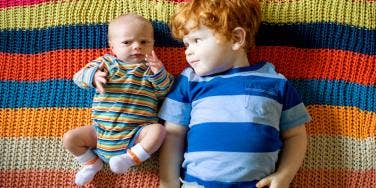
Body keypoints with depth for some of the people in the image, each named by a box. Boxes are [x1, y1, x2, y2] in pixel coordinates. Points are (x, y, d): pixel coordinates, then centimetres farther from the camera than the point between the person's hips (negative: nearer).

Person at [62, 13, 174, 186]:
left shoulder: (151, 67, 4)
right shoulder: (106, 62, 5)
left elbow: (164, 92, -2)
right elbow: (79, 77, -3)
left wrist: (159, 73, -21)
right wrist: (93, 76, -26)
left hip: (135, 133, -2)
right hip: (101, 131, 2)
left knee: (158, 130, -29)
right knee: (70, 138, -8)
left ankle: (130, 157, -12)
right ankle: (92, 162, 16)